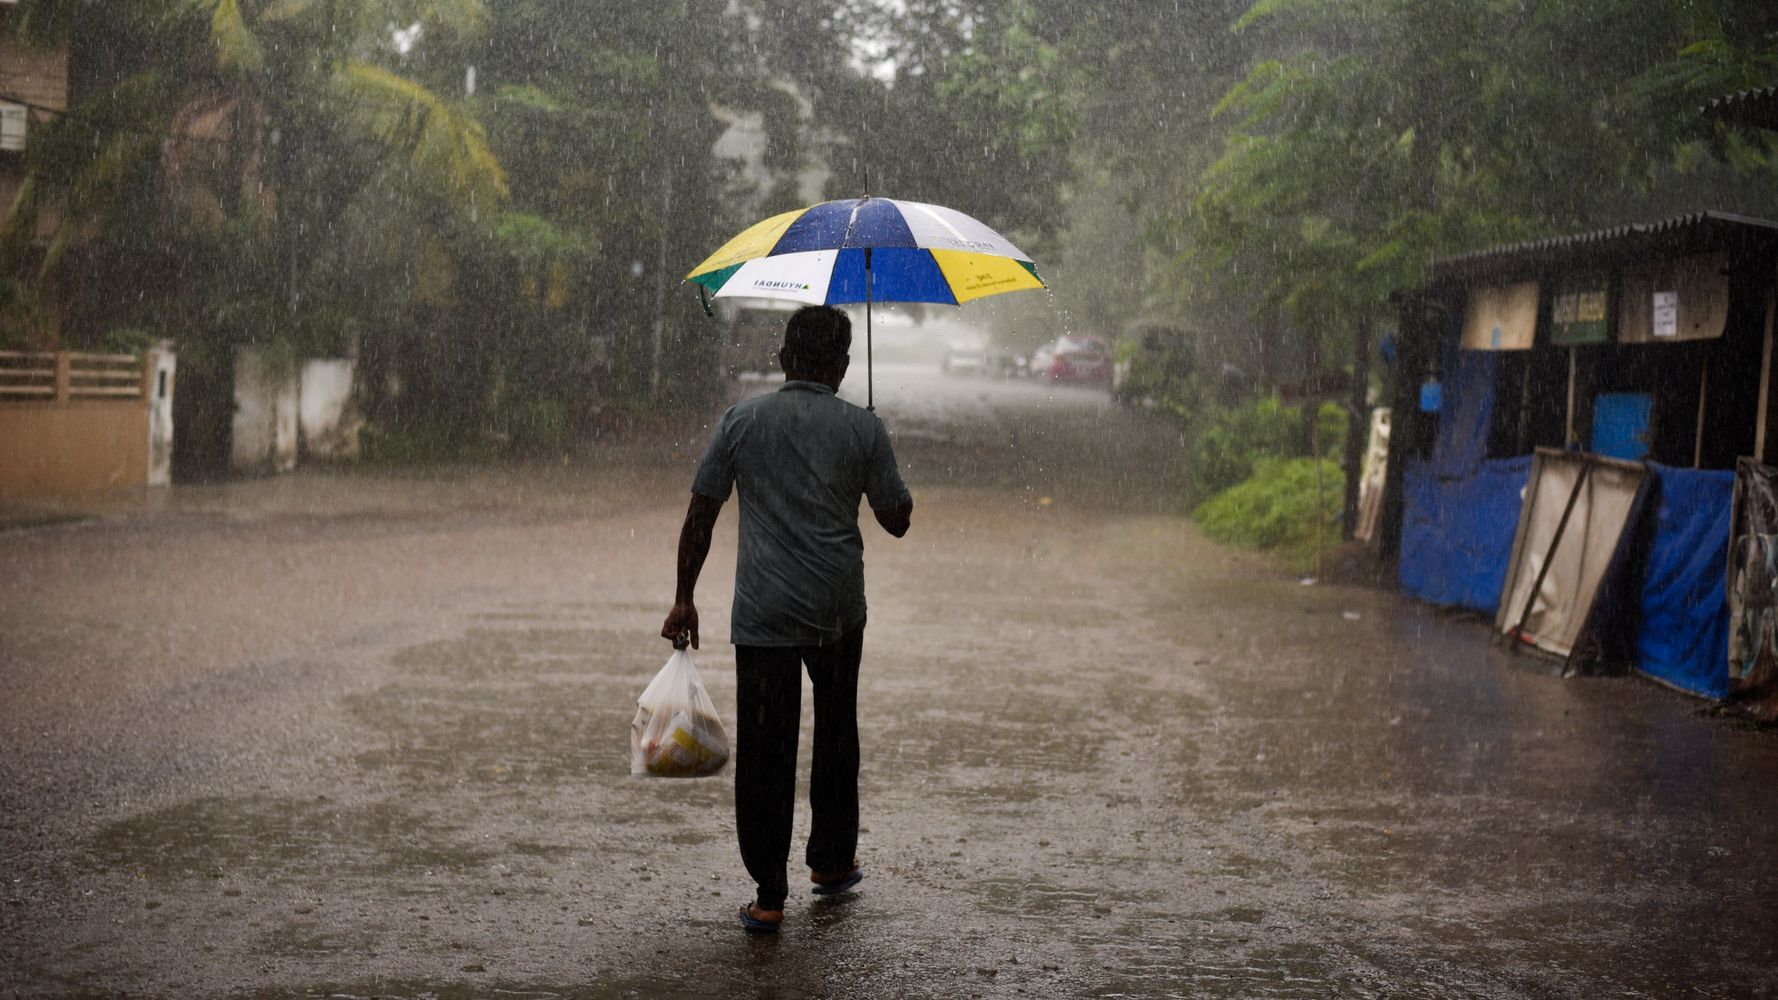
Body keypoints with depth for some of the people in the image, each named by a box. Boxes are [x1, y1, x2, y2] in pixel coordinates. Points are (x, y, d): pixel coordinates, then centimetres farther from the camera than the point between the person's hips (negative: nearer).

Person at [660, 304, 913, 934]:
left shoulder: (741, 421, 1)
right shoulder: (863, 429, -1)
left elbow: (700, 516, 3)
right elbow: (897, 521, 5)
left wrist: (684, 598, 10)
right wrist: (887, 479, 26)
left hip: (761, 615, -1)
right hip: (838, 610, 1)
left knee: (764, 749, 1)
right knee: (836, 734, 21)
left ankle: (769, 896, 0)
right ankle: (832, 861, 33)